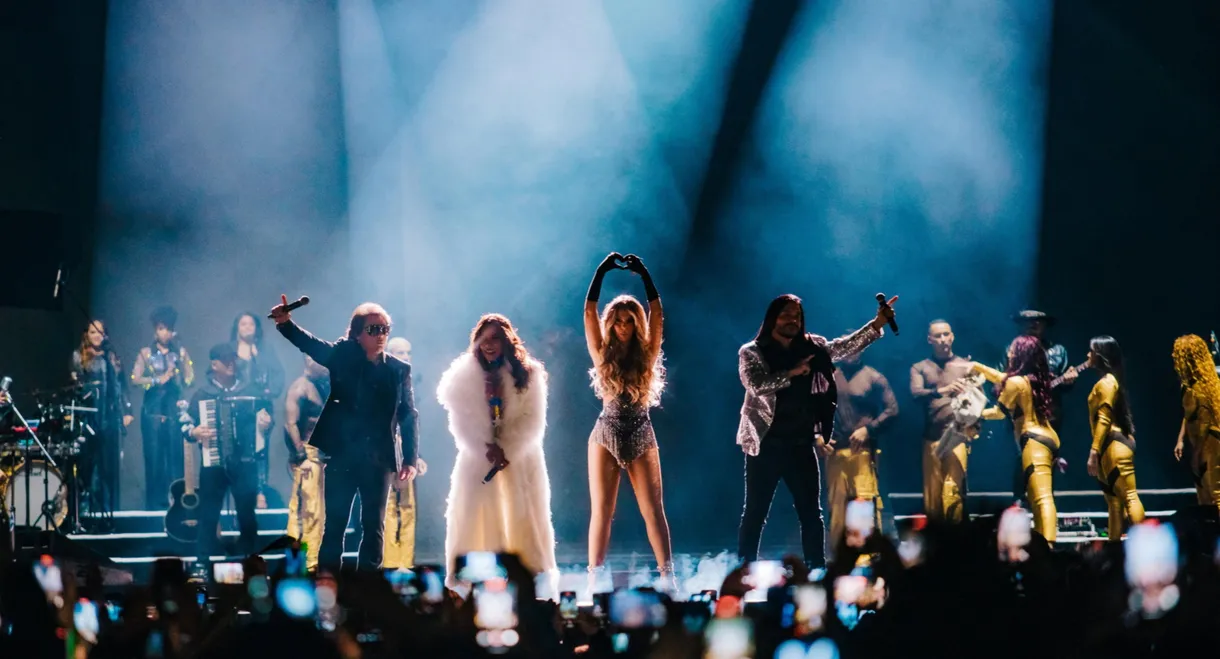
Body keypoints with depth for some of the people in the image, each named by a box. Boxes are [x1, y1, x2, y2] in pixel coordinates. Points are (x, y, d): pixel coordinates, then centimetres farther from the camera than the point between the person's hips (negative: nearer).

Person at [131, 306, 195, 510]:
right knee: (154, 455, -3)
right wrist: (158, 380, -12)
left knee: (176, 453, -5)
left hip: (174, 408, 1)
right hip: (153, 410, -1)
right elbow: (135, 378, -2)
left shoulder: (180, 353, 12)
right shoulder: (145, 353, 8)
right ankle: (155, 503, 1)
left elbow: (189, 379, 5)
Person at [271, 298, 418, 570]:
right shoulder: (343, 356, 1)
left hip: (378, 460, 1)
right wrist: (285, 323, -33)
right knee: (334, 525, 2)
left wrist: (410, 460, -1)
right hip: (342, 456, -1)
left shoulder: (399, 369, 4)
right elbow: (309, 344, -13)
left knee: (373, 528, 7)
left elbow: (409, 416, 5)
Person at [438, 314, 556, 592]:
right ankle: (465, 579, 3)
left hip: (520, 459, 0)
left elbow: (533, 421, -6)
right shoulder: (464, 374, 0)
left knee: (524, 518, 1)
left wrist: (507, 451, -15)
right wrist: (487, 449, -16)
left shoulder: (529, 373, -1)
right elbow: (460, 423, -4)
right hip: (477, 457, 0)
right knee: (473, 518, -1)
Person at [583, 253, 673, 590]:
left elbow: (657, 312, -5)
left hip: (641, 437, 0)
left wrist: (643, 273, -9)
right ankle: (595, 579, -3)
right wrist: (602, 271, -10)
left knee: (653, 510, 0)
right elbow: (589, 312, -6)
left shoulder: (646, 354, 3)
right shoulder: (602, 353, 2)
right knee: (601, 511, -1)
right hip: (606, 436, 0)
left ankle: (667, 575, 0)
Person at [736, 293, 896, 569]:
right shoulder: (751, 352, -2)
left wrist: (876, 324, -8)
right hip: (765, 445, -4)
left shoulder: (812, 348, 10)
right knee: (754, 514, 1)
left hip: (801, 445, 4)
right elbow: (756, 385, -17)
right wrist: (791, 373, -22)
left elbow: (845, 346, 3)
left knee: (811, 514, 5)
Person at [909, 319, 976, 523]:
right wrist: (943, 390, -27)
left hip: (958, 437, -2)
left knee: (953, 493, -14)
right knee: (932, 495, 5)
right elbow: (916, 394, -7)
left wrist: (973, 427, -19)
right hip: (932, 438, 2)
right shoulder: (920, 368, 12)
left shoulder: (966, 366, 10)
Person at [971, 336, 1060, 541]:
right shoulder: (1034, 378, 17)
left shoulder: (1016, 382, -10)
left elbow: (1000, 412, 2)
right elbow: (1003, 379, 34)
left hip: (1035, 441, -10)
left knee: (1042, 499, -21)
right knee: (1037, 498, 14)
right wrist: (977, 367, 40)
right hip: (1049, 438, 10)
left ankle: (1046, 545, -33)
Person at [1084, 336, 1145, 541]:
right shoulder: (1108, 381, 17)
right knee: (1114, 498, 11)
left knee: (1129, 496, -13)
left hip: (1114, 445, -11)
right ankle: (1114, 541, 14)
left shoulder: (1107, 382, -12)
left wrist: (1093, 451, -20)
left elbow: (1104, 420, -18)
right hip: (1111, 446, 11)